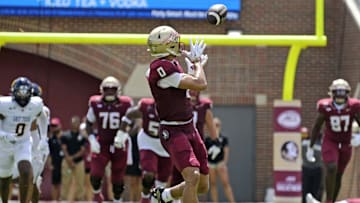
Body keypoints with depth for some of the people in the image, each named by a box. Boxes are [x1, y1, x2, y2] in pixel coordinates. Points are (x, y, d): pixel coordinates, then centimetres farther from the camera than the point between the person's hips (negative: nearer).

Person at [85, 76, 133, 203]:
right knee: (96, 174, -16)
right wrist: (92, 140, -6)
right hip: (101, 144, 0)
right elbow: (89, 123, 8)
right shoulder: (95, 104, -4)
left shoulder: (125, 104, -9)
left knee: (118, 178, 5)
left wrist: (124, 135, -20)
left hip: (119, 145, 0)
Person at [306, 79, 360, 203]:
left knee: (338, 175, 10)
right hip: (330, 142, -2)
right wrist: (310, 148, 0)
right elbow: (316, 127, -5)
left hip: (345, 145, 2)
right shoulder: (326, 107, -17)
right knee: (331, 169, -23)